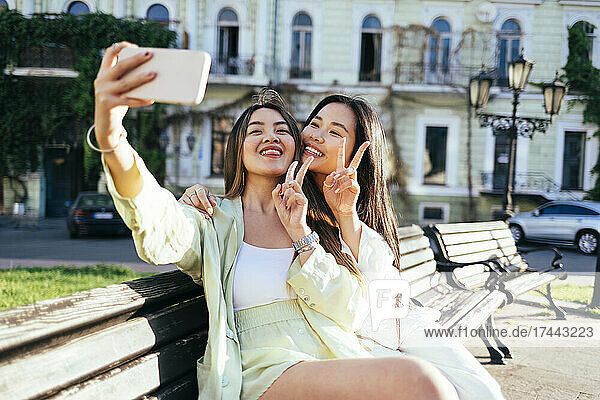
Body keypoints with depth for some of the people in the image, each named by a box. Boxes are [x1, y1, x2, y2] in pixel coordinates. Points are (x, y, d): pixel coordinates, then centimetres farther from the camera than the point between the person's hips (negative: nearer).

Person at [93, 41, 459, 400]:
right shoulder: (215, 222, 10)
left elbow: (351, 313, 8)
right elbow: (160, 233, -17)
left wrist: (301, 234, -2)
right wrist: (111, 137, -34)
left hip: (340, 362, 4)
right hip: (267, 370, -4)